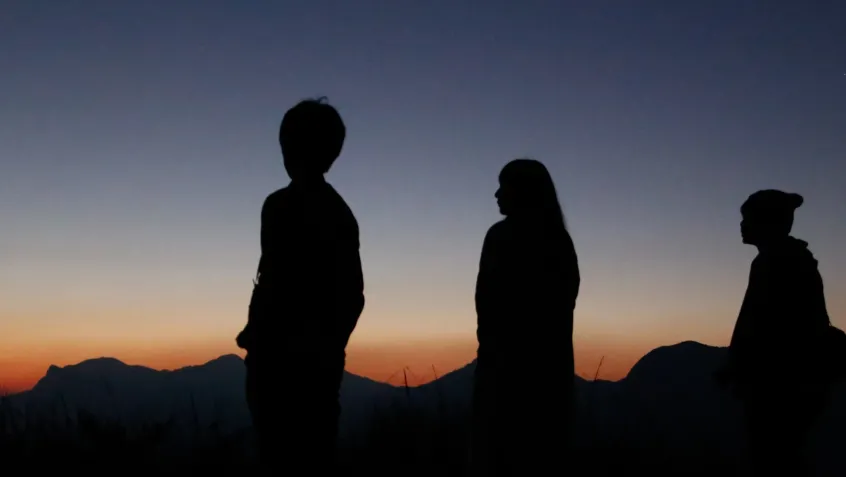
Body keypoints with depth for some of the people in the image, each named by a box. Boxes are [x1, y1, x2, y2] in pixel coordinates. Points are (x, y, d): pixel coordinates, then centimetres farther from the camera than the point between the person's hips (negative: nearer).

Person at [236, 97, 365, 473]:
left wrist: (253, 336, -4)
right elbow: (353, 295, 14)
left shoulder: (283, 205, -8)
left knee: (283, 459, -4)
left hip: (282, 355, -7)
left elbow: (273, 283, -17)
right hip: (322, 357, 7)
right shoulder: (341, 212, 13)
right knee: (316, 457, 10)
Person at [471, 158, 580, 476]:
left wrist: (488, 337, 6)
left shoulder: (503, 235, -7)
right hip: (552, 358, 7)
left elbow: (489, 297, -9)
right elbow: (565, 301, 12)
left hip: (508, 356, -6)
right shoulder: (560, 239, 11)